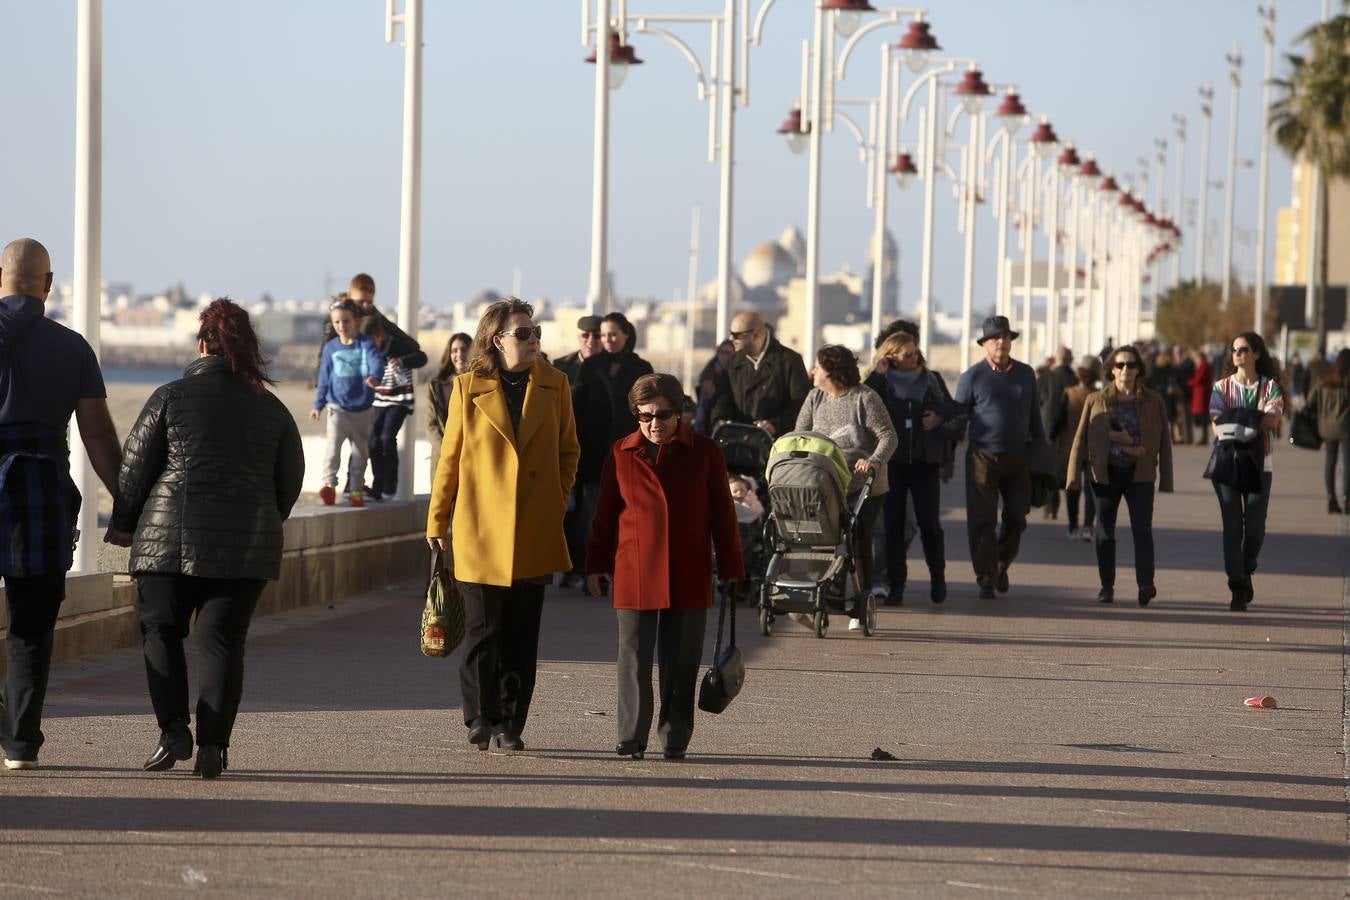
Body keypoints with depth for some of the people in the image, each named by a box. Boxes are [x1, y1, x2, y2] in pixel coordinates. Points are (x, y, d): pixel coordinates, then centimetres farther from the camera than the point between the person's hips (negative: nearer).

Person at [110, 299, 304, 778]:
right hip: (246, 545, 2)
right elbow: (290, 481, 13)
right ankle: (213, 745, -3)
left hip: (171, 538, -2)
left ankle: (173, 729, -5)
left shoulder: (170, 398, -3)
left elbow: (134, 468, 0)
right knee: (222, 642, 4)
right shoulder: (272, 409, 7)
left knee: (161, 633, 11)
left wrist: (123, 525, 12)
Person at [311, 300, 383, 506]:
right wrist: (318, 405, 15)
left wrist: (374, 376, -43)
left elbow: (376, 362, -20)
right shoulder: (331, 348, 3)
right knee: (333, 442, -21)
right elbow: (324, 378, 12)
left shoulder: (366, 343, -3)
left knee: (360, 450, 9)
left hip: (362, 409, 0)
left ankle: (356, 489, 23)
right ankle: (329, 484, -26)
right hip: (337, 407, 0)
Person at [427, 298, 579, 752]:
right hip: (480, 529, -2)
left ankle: (510, 724, 12)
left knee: (522, 635, 4)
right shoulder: (468, 388, 0)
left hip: (534, 533, 2)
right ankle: (481, 719, 11)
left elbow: (569, 451, 14)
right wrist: (436, 522, 7)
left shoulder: (554, 385, 6)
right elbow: (450, 458, 5)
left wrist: (556, 503, 5)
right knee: (483, 631, 0)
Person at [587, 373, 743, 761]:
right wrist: (597, 565, 9)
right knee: (634, 657, -1)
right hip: (634, 575, 0)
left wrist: (730, 569, 5)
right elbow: (605, 514, 11)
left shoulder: (703, 453, 4)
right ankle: (632, 739, 5)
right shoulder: (622, 454, 6)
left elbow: (722, 515, 6)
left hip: (688, 578, 0)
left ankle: (674, 739, 12)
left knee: (681, 662, 4)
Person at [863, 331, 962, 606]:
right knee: (893, 524, -1)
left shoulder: (932, 381, 8)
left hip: (924, 462, 0)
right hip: (892, 462, 0)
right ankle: (896, 585, 5)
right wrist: (878, 374, -14)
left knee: (929, 523, -5)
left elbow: (956, 415, 12)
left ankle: (937, 577, 15)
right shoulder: (881, 384, 3)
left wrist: (942, 421, -8)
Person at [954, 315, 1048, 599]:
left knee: (1016, 518, 6)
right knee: (982, 520, -4)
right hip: (983, 458, -3)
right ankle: (986, 579, 1)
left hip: (1018, 458, 3)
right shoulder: (972, 376, -2)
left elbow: (1034, 416, 17)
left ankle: (1001, 565, 29)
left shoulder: (1025, 374, 9)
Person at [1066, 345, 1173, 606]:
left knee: (1142, 529, -13)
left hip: (1140, 476, -1)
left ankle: (1146, 584, -21)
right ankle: (1107, 586, 15)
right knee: (1105, 532, 5)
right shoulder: (1096, 401, 7)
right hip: (1106, 474, 1)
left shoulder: (1153, 402, 6)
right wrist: (1074, 475, 2)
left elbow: (1164, 440, 8)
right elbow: (1081, 438, 7)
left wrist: (1166, 479, 4)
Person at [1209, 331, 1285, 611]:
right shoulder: (1222, 387, 7)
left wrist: (1240, 419, -18)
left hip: (1259, 464, 0)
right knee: (1232, 526, -5)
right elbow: (1217, 422, -6)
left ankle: (1246, 573, 25)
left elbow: (1273, 420, -10)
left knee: (1255, 526, -2)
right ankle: (1237, 590, -4)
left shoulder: (1270, 386, 5)